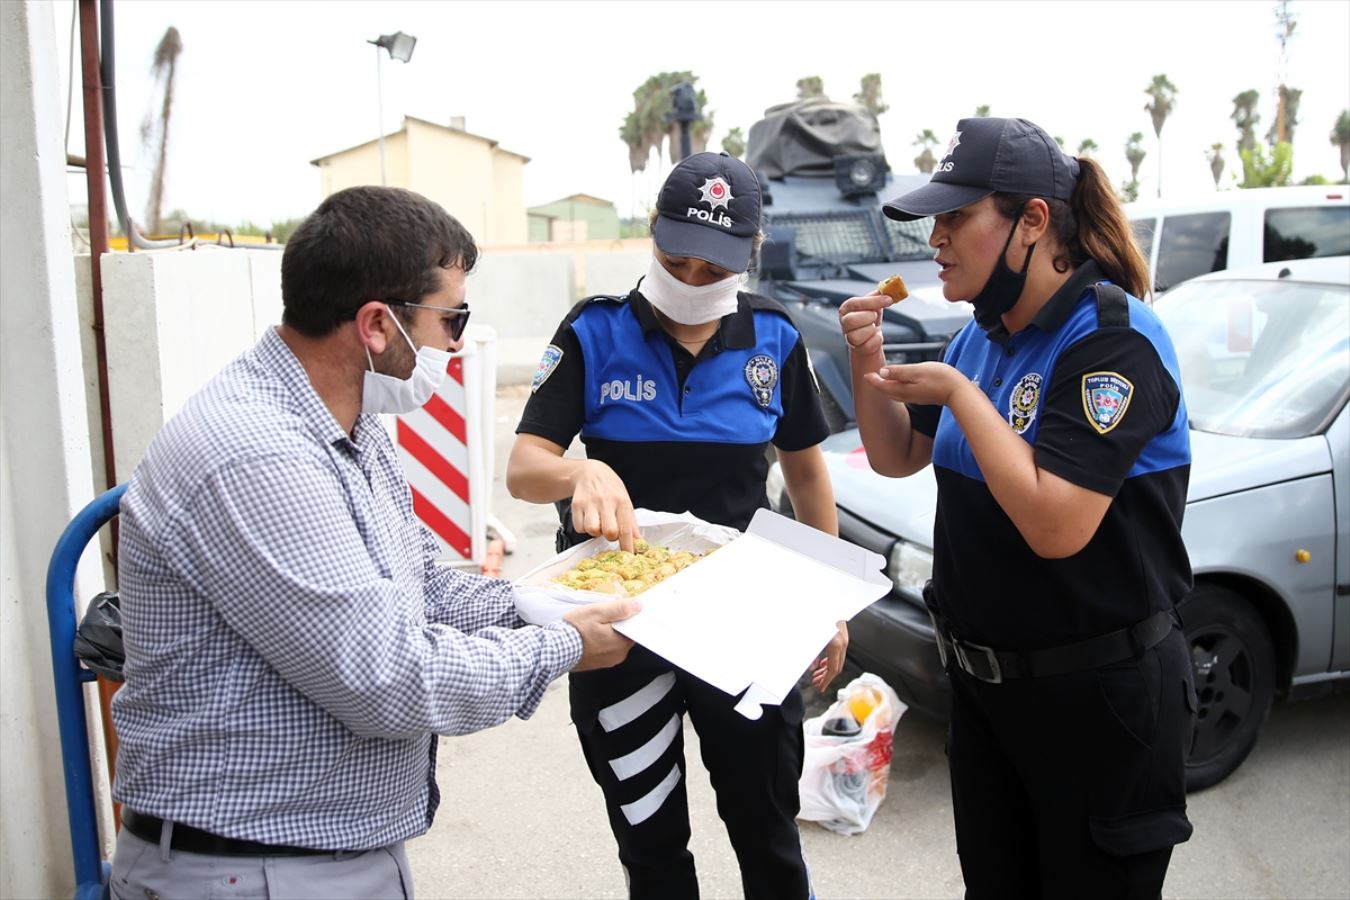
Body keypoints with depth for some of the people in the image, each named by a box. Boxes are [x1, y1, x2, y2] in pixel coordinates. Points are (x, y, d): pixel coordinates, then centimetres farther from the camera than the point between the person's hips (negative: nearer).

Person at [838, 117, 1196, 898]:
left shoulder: (1112, 338, -22)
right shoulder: (984, 334, 3)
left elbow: (1055, 526, -31)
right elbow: (897, 458, 10)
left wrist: (958, 392, -23)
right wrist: (868, 364, -7)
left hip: (1096, 695, -8)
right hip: (983, 681, 8)